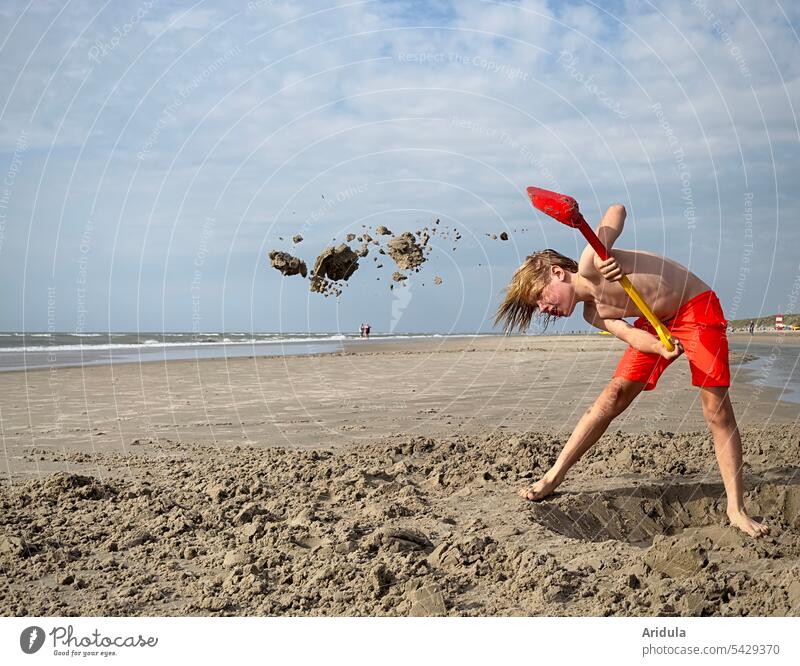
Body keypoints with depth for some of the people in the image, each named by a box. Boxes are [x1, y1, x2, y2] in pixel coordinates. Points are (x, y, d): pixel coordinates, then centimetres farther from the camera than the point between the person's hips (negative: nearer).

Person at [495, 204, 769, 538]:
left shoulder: (589, 265, -20)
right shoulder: (592, 313, -1)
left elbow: (618, 209, -15)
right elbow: (630, 335, -15)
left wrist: (604, 257, -32)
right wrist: (661, 347, -37)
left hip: (698, 306, -6)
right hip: (658, 323, 7)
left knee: (717, 410, -11)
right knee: (614, 396, 0)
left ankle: (736, 509, -3)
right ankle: (554, 477, 4)